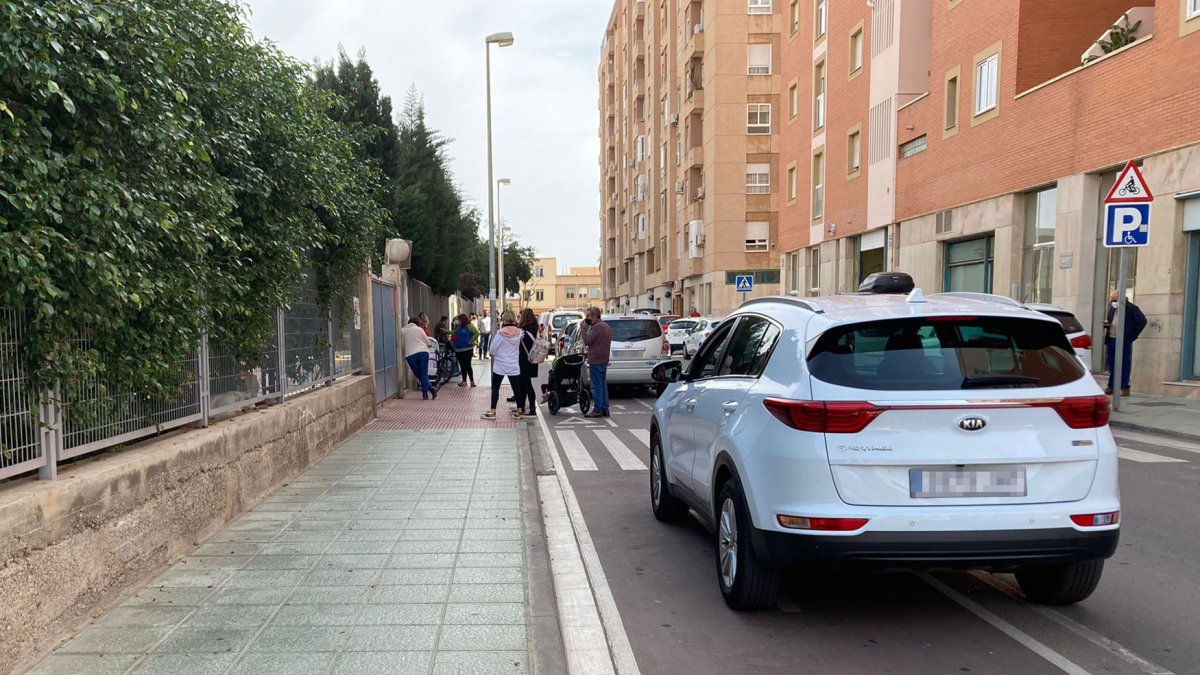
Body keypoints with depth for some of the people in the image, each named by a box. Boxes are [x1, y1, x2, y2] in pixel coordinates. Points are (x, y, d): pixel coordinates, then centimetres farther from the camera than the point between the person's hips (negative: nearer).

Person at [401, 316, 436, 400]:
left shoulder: (402, 330, 12)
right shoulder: (419, 329, 9)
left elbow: (402, 343, 13)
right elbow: (427, 342, 12)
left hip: (410, 355, 1)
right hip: (423, 352, -1)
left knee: (419, 375, 10)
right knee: (424, 374, 5)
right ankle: (425, 392, -4)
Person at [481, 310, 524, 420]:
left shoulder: (500, 333, -15)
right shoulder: (519, 333, -4)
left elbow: (492, 350, -9)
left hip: (500, 365, -3)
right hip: (514, 366, 4)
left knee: (495, 388, 7)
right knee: (516, 388, 10)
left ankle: (492, 412, 9)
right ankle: (519, 411, 15)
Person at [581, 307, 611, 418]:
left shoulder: (597, 327, -16)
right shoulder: (606, 326, 16)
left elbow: (587, 341, -15)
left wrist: (583, 329, -8)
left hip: (596, 360, -10)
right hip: (604, 360, 10)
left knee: (596, 386, -6)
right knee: (603, 385, 12)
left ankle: (597, 410, -4)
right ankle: (604, 409, 15)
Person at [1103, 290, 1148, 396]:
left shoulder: (1131, 308, -5)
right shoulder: (1112, 308, 17)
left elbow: (1142, 321, -9)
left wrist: (1133, 335, -9)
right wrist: (1106, 323, 4)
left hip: (1124, 341, -7)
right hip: (1111, 340, 7)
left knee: (1124, 364, -4)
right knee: (1111, 364, 9)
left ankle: (1125, 388, -1)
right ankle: (1111, 386, 15)